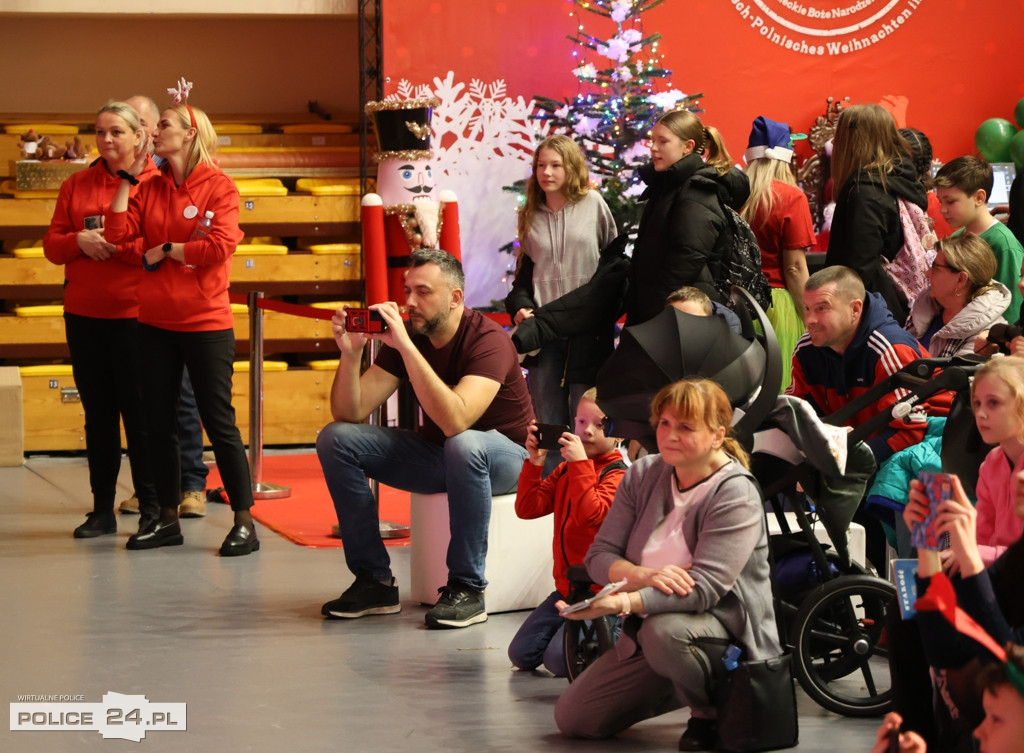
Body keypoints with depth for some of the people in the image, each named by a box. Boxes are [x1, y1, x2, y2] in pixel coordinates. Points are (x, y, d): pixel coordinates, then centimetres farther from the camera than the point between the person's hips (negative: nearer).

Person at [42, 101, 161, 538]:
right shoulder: (76, 186, 10)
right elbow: (51, 246, 9)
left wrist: (115, 242, -19)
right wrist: (80, 242, -11)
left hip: (134, 315, -4)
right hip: (83, 315, 4)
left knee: (140, 412, -1)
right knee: (98, 414, 9)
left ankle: (152, 508, 8)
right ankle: (102, 509, 15)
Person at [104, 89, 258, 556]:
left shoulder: (219, 186, -7)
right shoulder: (151, 188, 9)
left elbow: (220, 247, -19)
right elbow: (119, 231, -3)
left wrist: (161, 250, -9)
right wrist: (128, 177, -2)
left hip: (205, 324, -6)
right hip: (156, 323, 6)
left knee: (218, 421, -3)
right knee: (159, 421, 10)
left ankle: (244, 522, 3)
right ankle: (167, 519, 21)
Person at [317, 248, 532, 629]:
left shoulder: (488, 339, -24)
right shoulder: (405, 335, -6)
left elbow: (455, 421, -40)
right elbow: (349, 414, -9)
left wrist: (406, 346, -40)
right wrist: (350, 353, -27)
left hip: (505, 456, -6)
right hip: (436, 454, 6)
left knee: (464, 444, -41)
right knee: (335, 439, -9)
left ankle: (466, 589, -27)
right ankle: (374, 580, -7)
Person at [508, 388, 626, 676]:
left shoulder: (618, 475, -11)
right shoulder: (565, 470, 11)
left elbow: (590, 514, -27)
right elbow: (528, 509, 4)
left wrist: (580, 463, -28)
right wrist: (534, 463, -8)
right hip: (566, 586, 8)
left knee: (558, 659, -19)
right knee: (521, 654, 2)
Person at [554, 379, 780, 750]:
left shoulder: (736, 496, -17)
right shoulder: (642, 475, 1)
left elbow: (703, 589, -28)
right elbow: (600, 556, -4)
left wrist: (622, 603, -40)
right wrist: (643, 575, -28)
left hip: (729, 631, -7)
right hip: (646, 629, 7)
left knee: (663, 630, -40)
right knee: (572, 718, 0)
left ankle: (711, 714, -9)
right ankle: (681, 689, 21)